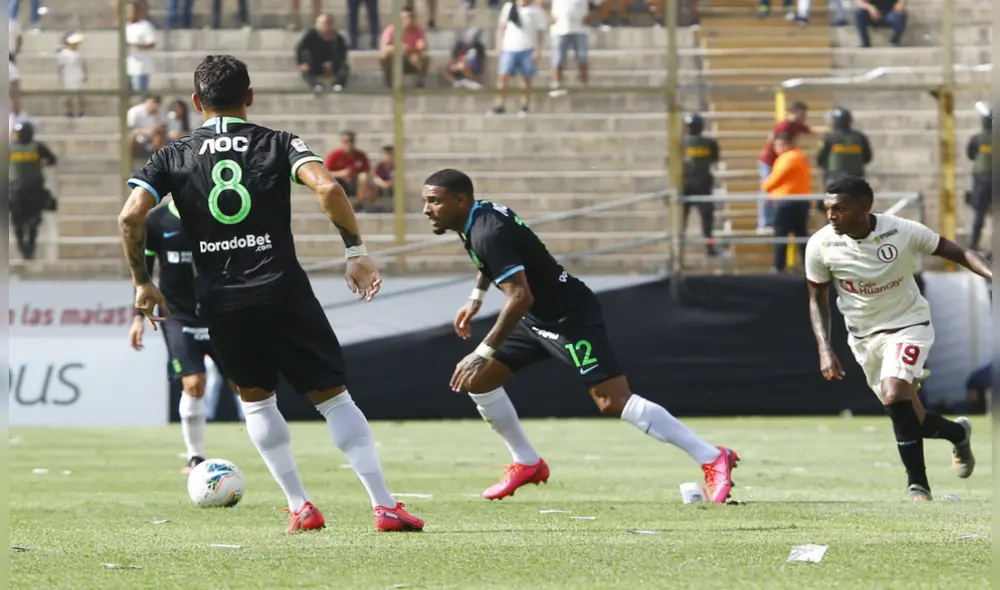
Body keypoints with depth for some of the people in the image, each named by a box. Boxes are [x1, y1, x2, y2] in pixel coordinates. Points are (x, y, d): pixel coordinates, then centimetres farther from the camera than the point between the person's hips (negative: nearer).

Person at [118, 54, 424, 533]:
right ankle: (384, 506, -2)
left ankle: (300, 507, 16)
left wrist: (142, 282, 4)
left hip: (220, 303, 1)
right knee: (333, 396, 5)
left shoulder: (173, 157, 7)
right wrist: (356, 252, -8)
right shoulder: (278, 144, 3)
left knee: (255, 398, 22)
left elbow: (131, 215, -6)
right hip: (284, 291, -1)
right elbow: (327, 188, -14)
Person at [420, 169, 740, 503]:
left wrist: (483, 353, -32)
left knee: (613, 401, -18)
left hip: (569, 316, -10)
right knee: (478, 380, 7)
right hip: (537, 318, 10)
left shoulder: (488, 233, -26)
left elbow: (520, 297, -35)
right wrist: (476, 298, 24)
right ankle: (526, 464, 22)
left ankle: (712, 459, -16)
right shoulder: (478, 216, 4)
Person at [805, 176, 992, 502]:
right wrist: (825, 350, -10)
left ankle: (917, 484, -17)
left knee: (894, 396, -27)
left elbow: (955, 252, -9)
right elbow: (817, 300, 0)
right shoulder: (820, 246, -14)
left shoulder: (903, 232, -20)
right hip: (864, 337, 3)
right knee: (910, 421, 5)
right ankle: (958, 433, 39)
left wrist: (991, 275, -26)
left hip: (908, 325, -3)